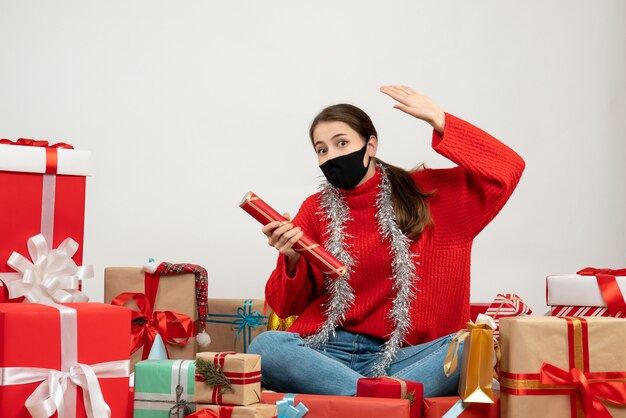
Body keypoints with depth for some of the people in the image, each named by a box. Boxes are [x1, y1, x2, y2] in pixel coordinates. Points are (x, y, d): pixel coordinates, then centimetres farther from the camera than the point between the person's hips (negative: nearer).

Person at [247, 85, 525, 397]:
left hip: (397, 355, 0)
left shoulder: (424, 192, 10)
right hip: (326, 348, 1)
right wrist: (291, 259, -11)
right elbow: (285, 307, 10)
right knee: (264, 346, -32)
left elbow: (507, 168, 1)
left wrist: (439, 120, -5)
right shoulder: (315, 210, 10)